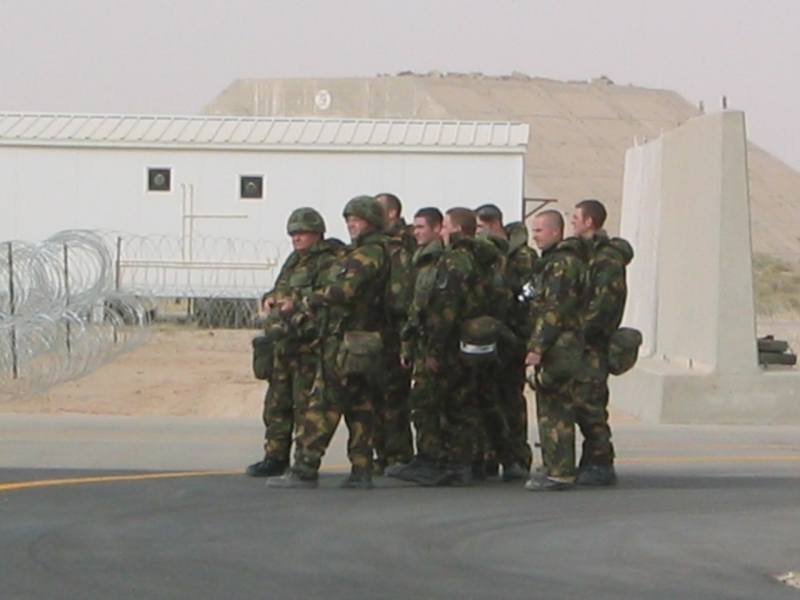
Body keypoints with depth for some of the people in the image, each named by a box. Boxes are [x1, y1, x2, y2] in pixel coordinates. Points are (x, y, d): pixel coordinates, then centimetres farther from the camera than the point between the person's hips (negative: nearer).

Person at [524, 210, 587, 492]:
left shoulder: (562, 264, -13)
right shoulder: (552, 262, 20)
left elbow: (554, 310, -20)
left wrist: (537, 347, -21)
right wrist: (538, 346, 20)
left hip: (558, 349, -10)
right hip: (554, 349, 10)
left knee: (555, 412, -10)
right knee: (551, 410, 13)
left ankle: (559, 473, -10)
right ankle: (554, 468, 17)